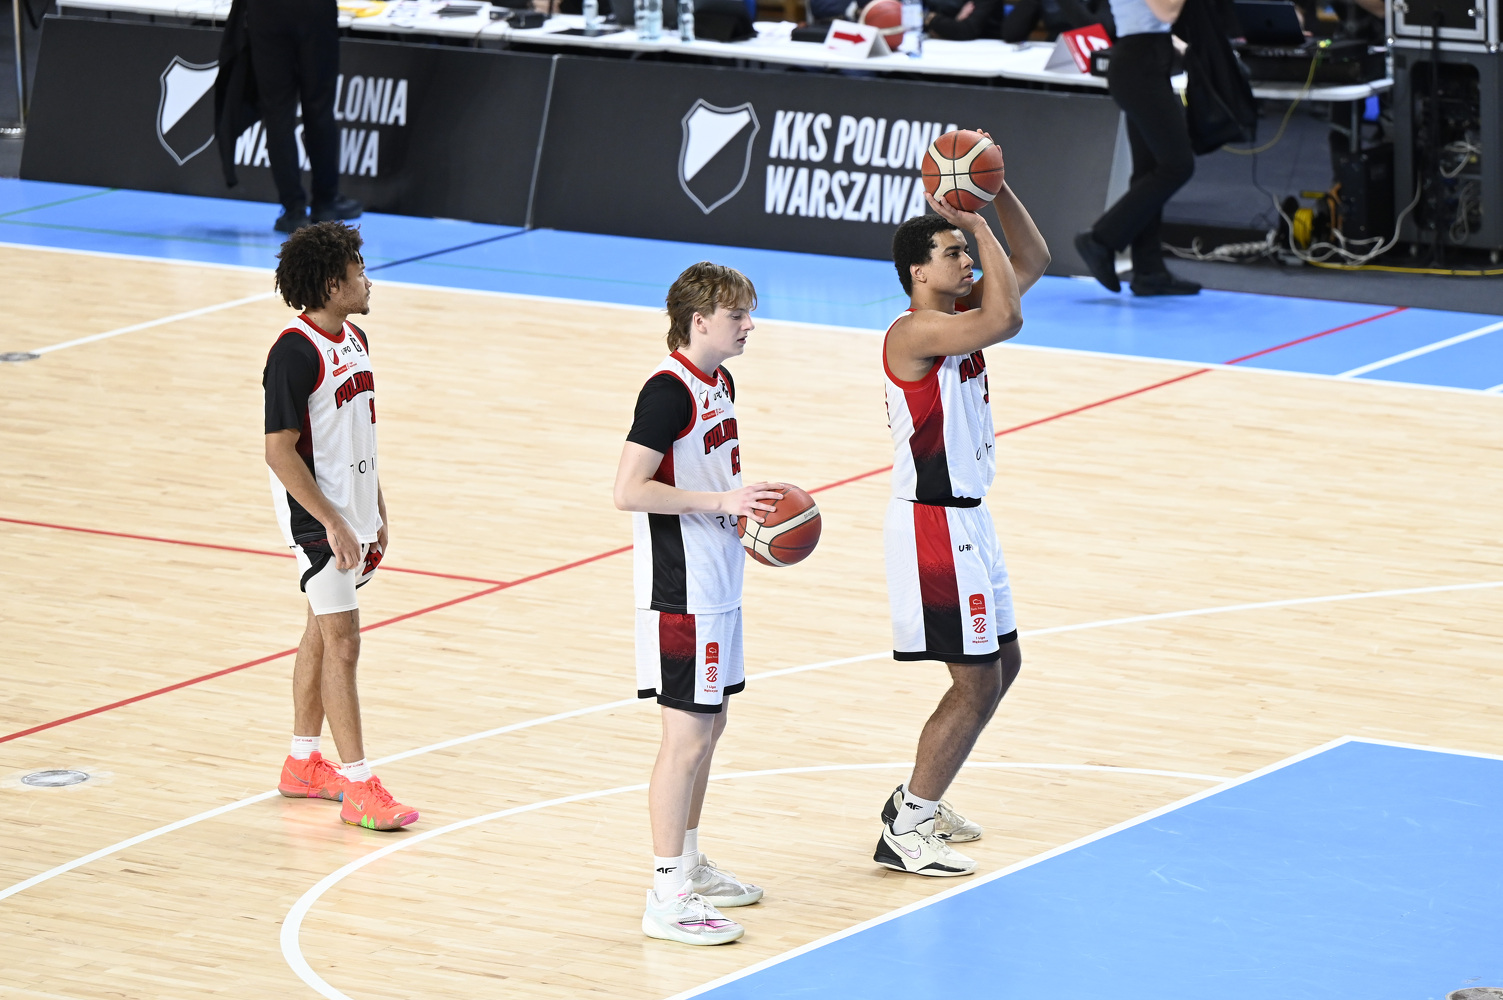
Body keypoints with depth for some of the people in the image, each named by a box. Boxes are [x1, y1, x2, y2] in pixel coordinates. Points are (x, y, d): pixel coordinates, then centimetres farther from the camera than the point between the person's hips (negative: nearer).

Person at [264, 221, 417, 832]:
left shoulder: (354, 340, 8)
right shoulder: (295, 352, -20)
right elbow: (280, 451, -21)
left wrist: (376, 514, 17)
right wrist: (334, 525, -21)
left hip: (352, 510, 9)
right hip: (315, 514, -9)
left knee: (323, 633, 16)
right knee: (342, 643, -7)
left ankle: (303, 764, 27)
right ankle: (358, 788, -4)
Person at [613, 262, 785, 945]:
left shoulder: (719, 382, 11)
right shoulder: (669, 390, -19)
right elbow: (629, 491, -24)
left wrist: (751, 506, 8)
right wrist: (720, 501, -25)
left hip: (718, 582, 10)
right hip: (680, 588, -10)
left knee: (710, 723, 18)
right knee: (687, 736, -7)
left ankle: (689, 864, 31)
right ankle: (667, 899, -4)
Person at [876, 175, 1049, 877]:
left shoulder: (958, 315, 7)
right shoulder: (913, 332, -20)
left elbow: (1032, 261, 13)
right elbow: (1006, 320, -33)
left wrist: (997, 191, -1)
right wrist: (976, 224, -23)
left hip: (966, 520, 10)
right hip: (933, 527, -10)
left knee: (1001, 664, 19)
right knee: (977, 682, -7)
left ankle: (918, 799, 30)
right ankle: (904, 833, 0)